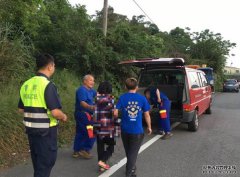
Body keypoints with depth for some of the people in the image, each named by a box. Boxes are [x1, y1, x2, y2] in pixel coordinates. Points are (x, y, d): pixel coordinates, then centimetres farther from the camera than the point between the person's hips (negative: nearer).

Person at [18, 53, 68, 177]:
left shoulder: (26, 84, 4)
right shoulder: (48, 85, -19)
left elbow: (21, 109, 12)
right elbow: (55, 112, -25)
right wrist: (63, 117, -5)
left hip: (31, 129, 8)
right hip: (46, 130, -7)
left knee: (37, 161, 23)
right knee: (46, 162, 8)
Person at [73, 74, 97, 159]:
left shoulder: (90, 90, 14)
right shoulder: (82, 90, -17)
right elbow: (82, 103, -29)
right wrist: (91, 107, -48)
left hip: (85, 114, 10)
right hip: (83, 114, -10)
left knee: (80, 133, 14)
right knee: (91, 133, -8)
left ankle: (76, 151, 22)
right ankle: (85, 150, 2)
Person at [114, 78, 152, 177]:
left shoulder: (122, 97, -6)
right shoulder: (142, 98, -6)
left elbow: (115, 113, -9)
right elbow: (147, 115, -2)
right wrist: (149, 127, 12)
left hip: (125, 130, 2)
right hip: (137, 131, -2)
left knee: (128, 152, 23)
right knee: (133, 153, 8)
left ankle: (131, 167, 42)